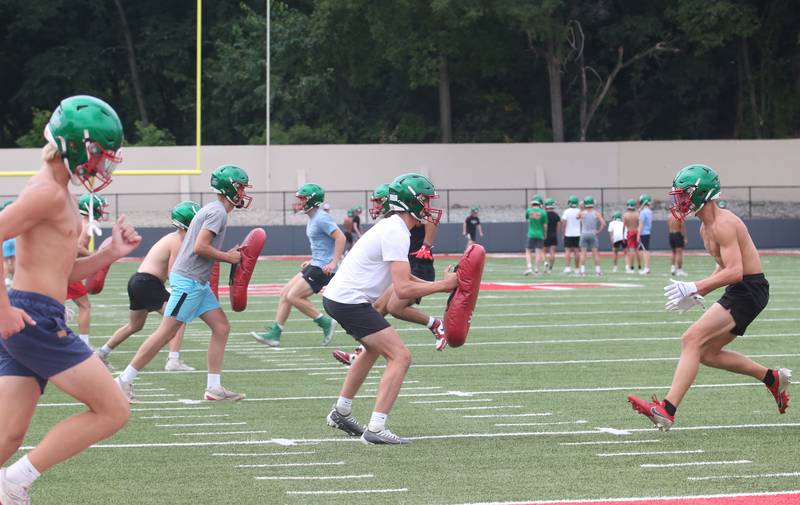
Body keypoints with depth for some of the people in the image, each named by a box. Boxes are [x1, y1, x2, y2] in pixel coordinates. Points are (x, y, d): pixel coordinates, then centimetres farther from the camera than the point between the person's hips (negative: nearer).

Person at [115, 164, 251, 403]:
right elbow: (200, 247, -22)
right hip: (189, 280, -10)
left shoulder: (213, 210, 17)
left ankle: (214, 388, 9)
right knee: (166, 333, -8)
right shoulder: (218, 212, -14)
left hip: (197, 282, 10)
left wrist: (229, 255, 11)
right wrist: (228, 257, -11)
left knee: (221, 327, 7)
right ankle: (125, 380, -3)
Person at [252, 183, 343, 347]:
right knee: (285, 293, 7)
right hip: (315, 265, 10)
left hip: (323, 268, -10)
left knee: (294, 296, -13)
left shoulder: (321, 219, -16)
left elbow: (340, 237, -21)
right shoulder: (312, 219, 15)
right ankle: (274, 333, 10)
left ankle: (325, 322, -2)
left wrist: (334, 263, -25)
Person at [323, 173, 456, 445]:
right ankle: (375, 429, -15)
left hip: (336, 296, 11)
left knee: (374, 348, 32)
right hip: (350, 302, -11)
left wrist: (439, 284, 7)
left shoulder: (390, 226, 14)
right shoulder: (396, 233, -18)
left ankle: (341, 412, 40)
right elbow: (403, 289, -23)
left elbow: (402, 276, 19)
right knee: (400, 357, -11)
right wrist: (442, 285, -13)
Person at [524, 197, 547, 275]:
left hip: (531, 234, 0)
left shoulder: (529, 210, -3)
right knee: (538, 252, 4)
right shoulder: (543, 212, -5)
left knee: (528, 251, 7)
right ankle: (536, 269, 2)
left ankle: (529, 268, -9)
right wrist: (545, 234, 14)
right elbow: (545, 225, -1)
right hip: (540, 235, 0)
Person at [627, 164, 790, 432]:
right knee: (708, 353, 15)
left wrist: (693, 288, -29)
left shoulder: (724, 224, -18)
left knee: (692, 340, -19)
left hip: (749, 289, -10)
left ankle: (666, 411, -26)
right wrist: (698, 295, 14)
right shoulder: (706, 227, 14)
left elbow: (734, 271, -27)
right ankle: (772, 378, 26)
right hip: (738, 291, 10)